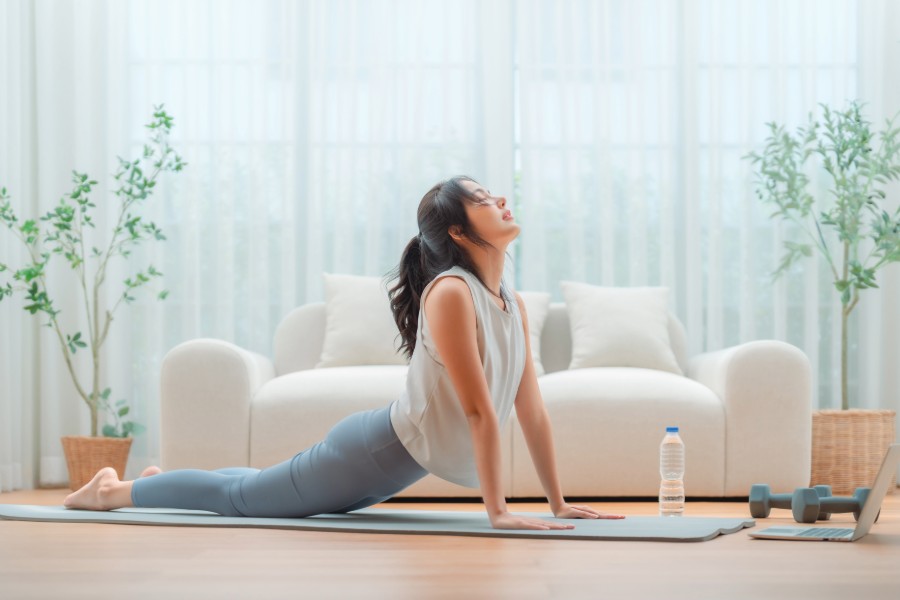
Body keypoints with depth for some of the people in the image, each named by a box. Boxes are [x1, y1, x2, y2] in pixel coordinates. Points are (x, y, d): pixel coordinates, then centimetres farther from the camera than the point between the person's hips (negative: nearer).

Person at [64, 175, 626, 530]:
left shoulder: (514, 304, 0)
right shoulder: (451, 294, -27)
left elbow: (532, 408, 3)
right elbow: (479, 410, -29)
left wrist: (558, 502, 2)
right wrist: (497, 510, -29)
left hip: (398, 460, 8)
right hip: (373, 451, -8)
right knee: (242, 497, 9)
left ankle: (162, 482, 49)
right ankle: (113, 490, 28)